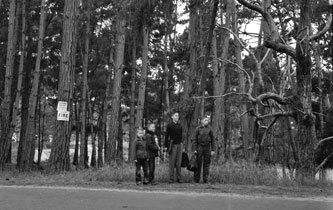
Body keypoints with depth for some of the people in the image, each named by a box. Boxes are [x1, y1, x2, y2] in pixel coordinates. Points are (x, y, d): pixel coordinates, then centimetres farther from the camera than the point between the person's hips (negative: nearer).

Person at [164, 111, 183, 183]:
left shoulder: (180, 126, 11)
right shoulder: (169, 125, 0)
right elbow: (166, 136, 0)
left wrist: (182, 144, 11)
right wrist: (166, 146, -4)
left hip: (179, 145, 4)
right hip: (172, 145, -4)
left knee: (179, 162, 4)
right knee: (172, 162, -2)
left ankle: (179, 178, 8)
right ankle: (171, 178, 3)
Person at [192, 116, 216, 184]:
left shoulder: (209, 129, 3)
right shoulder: (198, 128, -1)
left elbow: (212, 140, 7)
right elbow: (194, 139, -1)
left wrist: (213, 150, 2)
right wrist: (194, 149, -8)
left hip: (207, 147, 2)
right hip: (199, 147, -2)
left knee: (206, 164, 3)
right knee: (198, 163, 0)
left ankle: (205, 180, 9)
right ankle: (196, 179, 7)